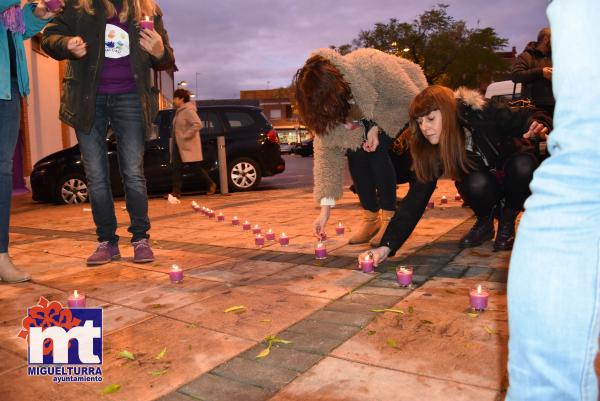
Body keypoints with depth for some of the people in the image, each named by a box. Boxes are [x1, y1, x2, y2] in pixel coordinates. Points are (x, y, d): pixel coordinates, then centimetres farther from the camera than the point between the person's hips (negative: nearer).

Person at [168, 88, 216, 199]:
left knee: (196, 167, 0)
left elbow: (198, 124, -25)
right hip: (178, 145, 9)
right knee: (176, 167, 3)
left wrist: (185, 136, -22)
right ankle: (176, 191, 4)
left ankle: (211, 184, 16)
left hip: (188, 145, -9)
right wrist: (174, 138, 13)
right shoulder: (179, 111, 15)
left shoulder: (188, 110, -13)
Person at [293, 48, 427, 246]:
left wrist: (376, 128, -31)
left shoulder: (373, 65, -40)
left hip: (400, 107, -4)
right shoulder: (325, 103, -23)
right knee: (355, 152, -17)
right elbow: (326, 151, -22)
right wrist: (325, 209, -25)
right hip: (367, 114, 4)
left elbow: (410, 99, -24)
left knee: (376, 150, -25)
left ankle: (389, 219, -12)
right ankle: (370, 218, -2)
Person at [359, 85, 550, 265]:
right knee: (476, 183, -34)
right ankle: (485, 223, -1)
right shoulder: (429, 150, -23)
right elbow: (415, 199, -28)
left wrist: (538, 126, -39)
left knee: (524, 164, -33)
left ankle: (507, 222, -7)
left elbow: (524, 119, -13)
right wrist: (387, 245, -38)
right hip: (484, 190, 0)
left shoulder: (484, 114, -28)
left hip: (515, 181, 0)